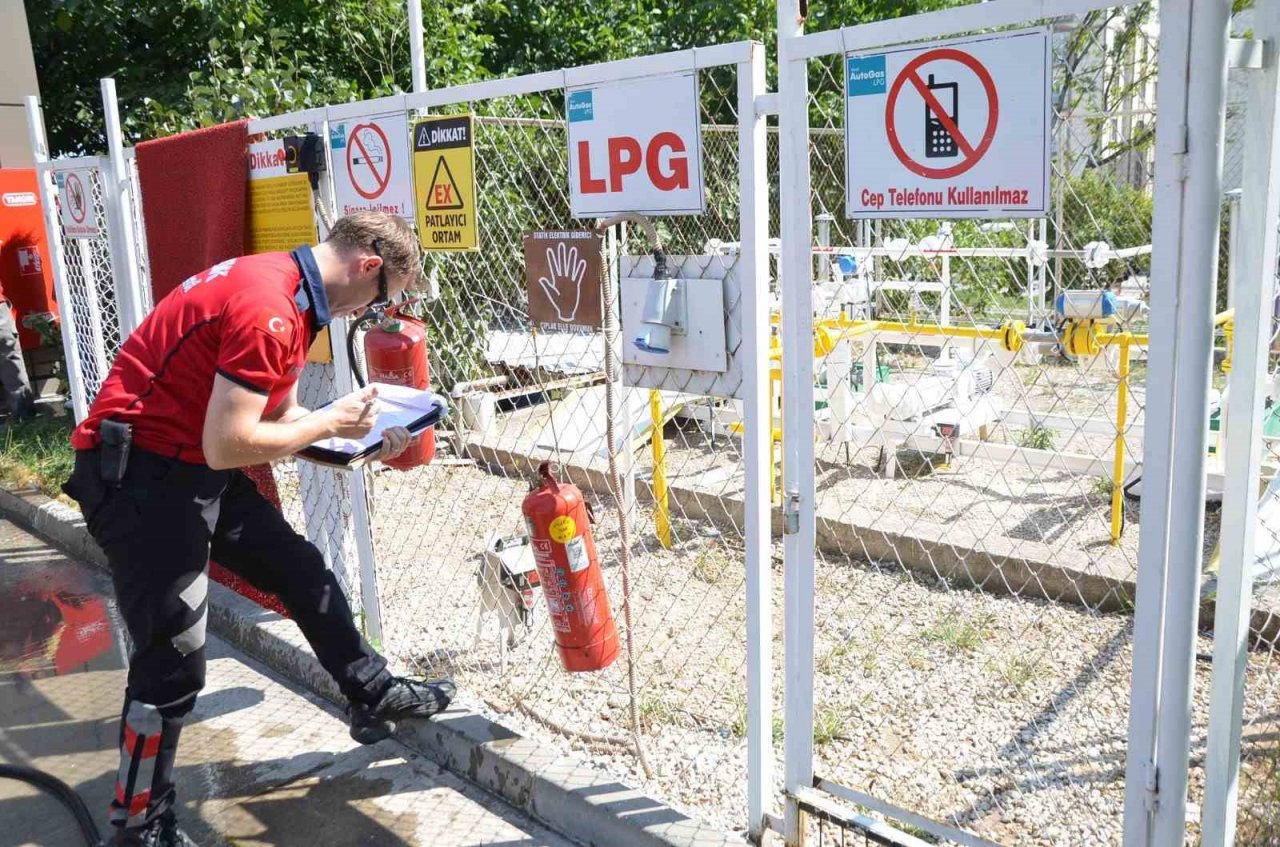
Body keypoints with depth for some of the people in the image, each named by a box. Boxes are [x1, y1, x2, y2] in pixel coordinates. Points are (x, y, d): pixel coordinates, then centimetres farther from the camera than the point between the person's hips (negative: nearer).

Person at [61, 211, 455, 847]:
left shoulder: (287, 292, 6)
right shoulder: (267, 310, -25)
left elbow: (278, 415, 14)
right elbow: (227, 445, -27)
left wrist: (360, 437, 6)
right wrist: (329, 422, -15)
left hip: (194, 465, 10)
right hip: (138, 473, -10)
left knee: (300, 568, 18)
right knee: (173, 659, -3)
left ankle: (372, 696, 35)